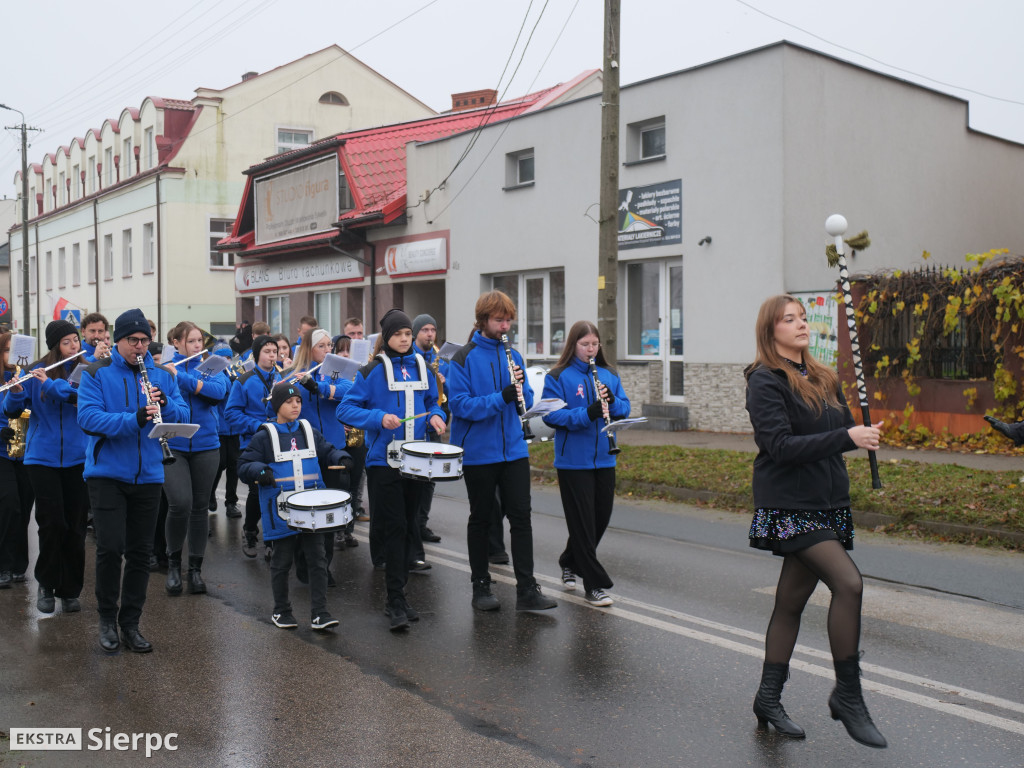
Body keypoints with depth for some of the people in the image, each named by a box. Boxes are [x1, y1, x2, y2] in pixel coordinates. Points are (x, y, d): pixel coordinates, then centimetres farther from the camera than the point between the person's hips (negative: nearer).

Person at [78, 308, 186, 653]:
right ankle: (107, 619, 11)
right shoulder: (96, 374, -2)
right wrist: (134, 419, -29)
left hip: (148, 476, 4)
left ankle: (130, 624, 19)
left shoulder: (161, 376, 9)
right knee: (110, 547, -9)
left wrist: (165, 405, -19)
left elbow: (183, 415, 3)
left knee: (140, 552, 7)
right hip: (107, 473, -3)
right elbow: (88, 418, -16)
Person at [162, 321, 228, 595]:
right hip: (172, 446, -2)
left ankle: (196, 568, 19)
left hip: (205, 446, 2)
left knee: (200, 506, 6)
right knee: (180, 503, -17)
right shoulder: (162, 369, 3)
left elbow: (219, 391, -14)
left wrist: (179, 376, -21)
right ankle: (173, 562, 6)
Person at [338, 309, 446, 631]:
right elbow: (346, 409, -7)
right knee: (395, 528, -9)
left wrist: (436, 416, -2)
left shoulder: (421, 366, 9)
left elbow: (432, 401, 20)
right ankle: (396, 602, -4)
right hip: (383, 460, -5)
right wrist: (379, 418, -21)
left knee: (409, 528, 10)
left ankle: (397, 596, 21)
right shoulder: (372, 371, -5)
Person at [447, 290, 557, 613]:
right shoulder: (464, 359, -8)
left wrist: (520, 390, -12)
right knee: (481, 519, 8)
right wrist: (501, 397, -26)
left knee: (521, 516, 0)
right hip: (479, 451, -4)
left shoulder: (512, 356, 8)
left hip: (513, 449, 4)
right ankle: (481, 586, 21)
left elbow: (527, 401, 10)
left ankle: (527, 590, 3)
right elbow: (460, 404, -16)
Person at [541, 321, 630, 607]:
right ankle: (594, 585, 6)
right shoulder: (558, 377, -6)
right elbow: (551, 415, -14)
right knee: (583, 521, -1)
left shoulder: (609, 375, 9)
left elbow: (625, 409, 8)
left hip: (604, 458, 5)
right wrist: (587, 414, -27)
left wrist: (612, 401, -14)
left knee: (601, 517, 12)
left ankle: (570, 562, 36)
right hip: (573, 460, -5)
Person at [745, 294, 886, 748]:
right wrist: (846, 438, -25)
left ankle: (769, 698, 23)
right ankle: (847, 695, -6)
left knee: (792, 600, 11)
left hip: (826, 502, 7)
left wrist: (863, 434, -3)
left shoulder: (823, 379, 15)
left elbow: (845, 431, 20)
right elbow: (781, 445, -19)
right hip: (789, 504, -7)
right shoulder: (764, 381, -8)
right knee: (848, 582, -20)